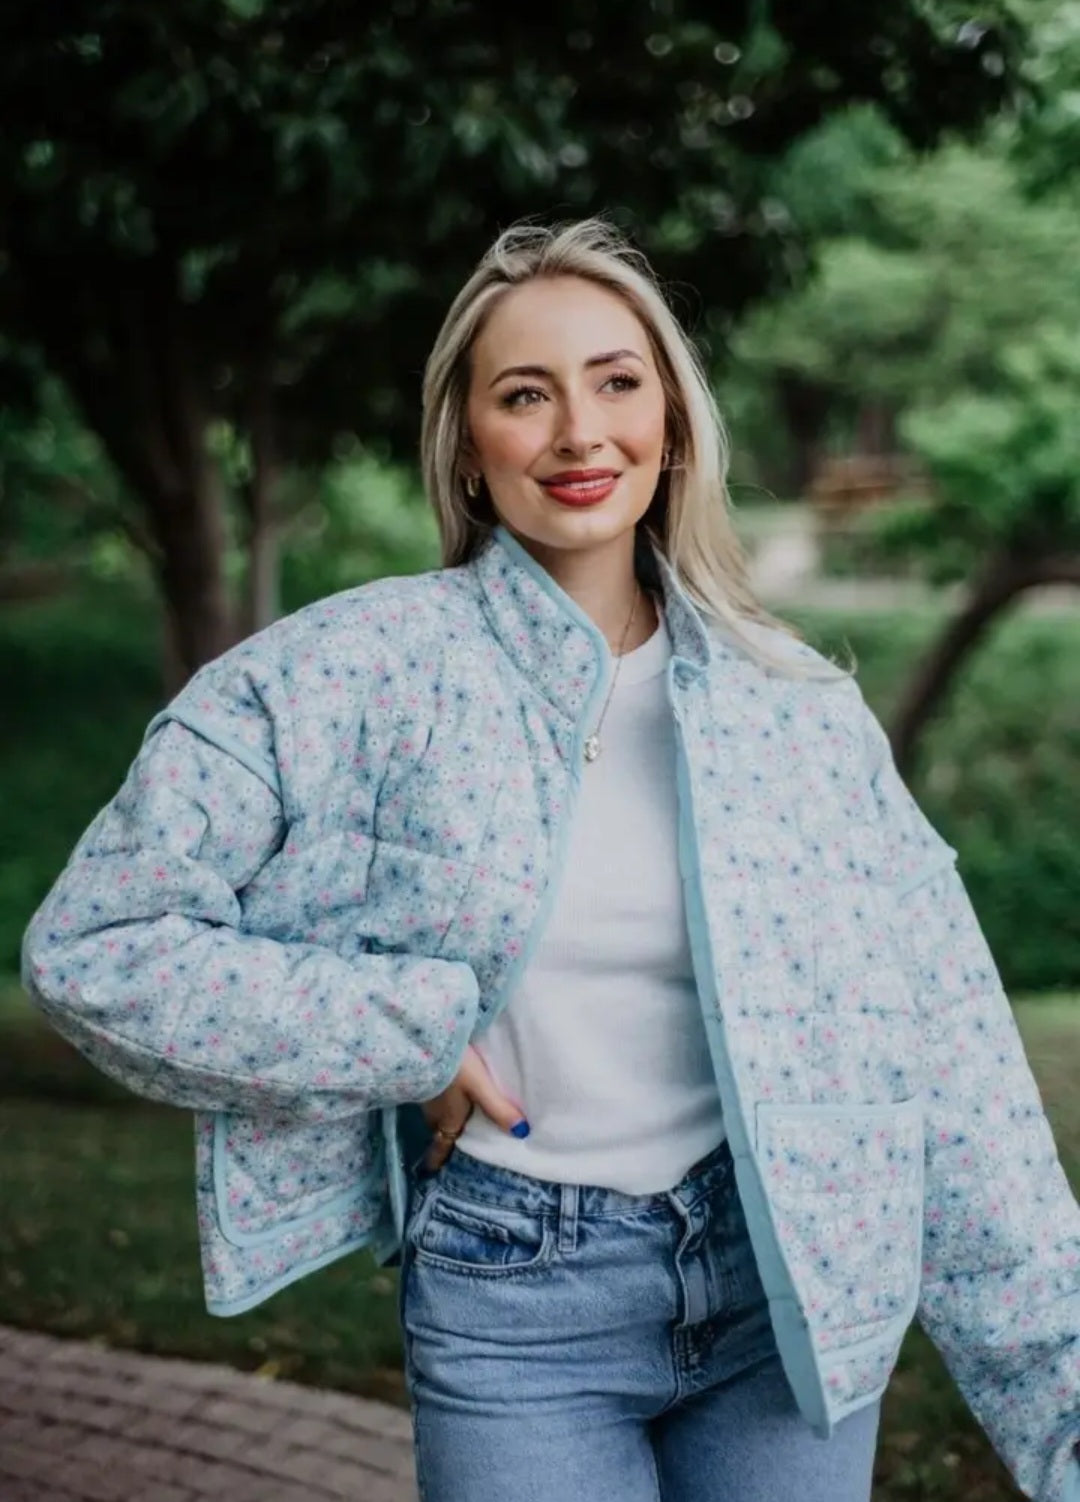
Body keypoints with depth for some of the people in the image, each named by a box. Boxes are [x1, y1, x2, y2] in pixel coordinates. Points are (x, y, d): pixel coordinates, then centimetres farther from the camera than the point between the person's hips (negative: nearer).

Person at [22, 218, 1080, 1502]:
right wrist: (409, 1037, -14)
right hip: (513, 1300, -2)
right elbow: (92, 945, -11)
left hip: (783, 1283, 3)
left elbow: (941, 1049, 3)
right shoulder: (364, 670, -10)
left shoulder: (793, 701, 1)